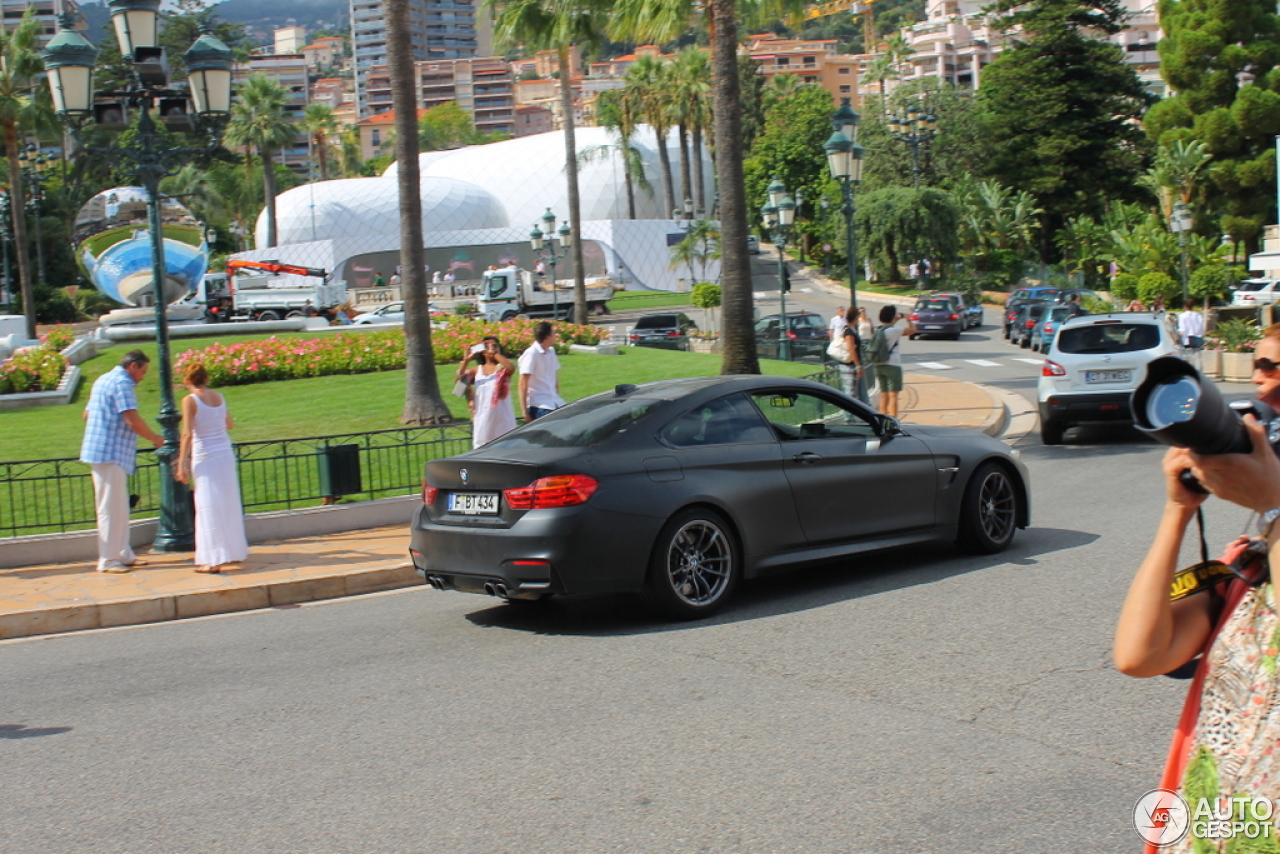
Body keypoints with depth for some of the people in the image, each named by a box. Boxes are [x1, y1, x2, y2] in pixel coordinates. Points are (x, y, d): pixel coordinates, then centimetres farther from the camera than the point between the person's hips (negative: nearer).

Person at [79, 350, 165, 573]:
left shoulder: (104, 380, 19)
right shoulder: (122, 383, -13)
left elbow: (86, 414, 26)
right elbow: (133, 420, -20)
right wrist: (155, 438, -7)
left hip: (101, 451, 10)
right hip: (111, 453, -10)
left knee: (119, 507, 14)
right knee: (110, 508, -5)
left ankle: (124, 555, 19)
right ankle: (108, 560, -1)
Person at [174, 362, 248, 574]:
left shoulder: (190, 401, -10)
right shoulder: (219, 397, 6)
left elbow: (187, 434, -15)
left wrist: (182, 465, -12)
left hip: (205, 458, -6)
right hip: (226, 454, 6)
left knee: (209, 508, -3)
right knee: (229, 505, 15)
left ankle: (213, 559, -5)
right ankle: (235, 551, 25)